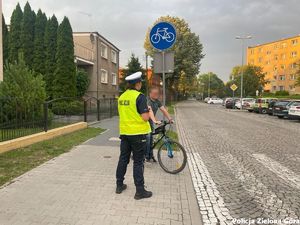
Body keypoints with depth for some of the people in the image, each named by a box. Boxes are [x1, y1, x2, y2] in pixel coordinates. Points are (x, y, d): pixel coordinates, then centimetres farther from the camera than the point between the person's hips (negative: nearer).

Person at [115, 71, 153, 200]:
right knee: (138, 162, 2)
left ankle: (119, 185, 28)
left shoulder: (122, 97, 7)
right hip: (137, 133, -6)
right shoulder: (140, 97, -16)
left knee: (123, 159, 17)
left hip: (124, 132, 7)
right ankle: (140, 191, 11)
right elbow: (145, 117, -20)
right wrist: (148, 110, 1)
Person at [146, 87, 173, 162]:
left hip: (150, 121, 7)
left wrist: (170, 118, -15)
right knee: (147, 138, -15)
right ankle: (146, 156, -5)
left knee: (151, 138, 9)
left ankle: (150, 155, 20)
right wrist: (155, 121, -51)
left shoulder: (157, 101, 3)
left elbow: (164, 110, -3)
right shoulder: (147, 100, -23)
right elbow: (150, 111, -38)